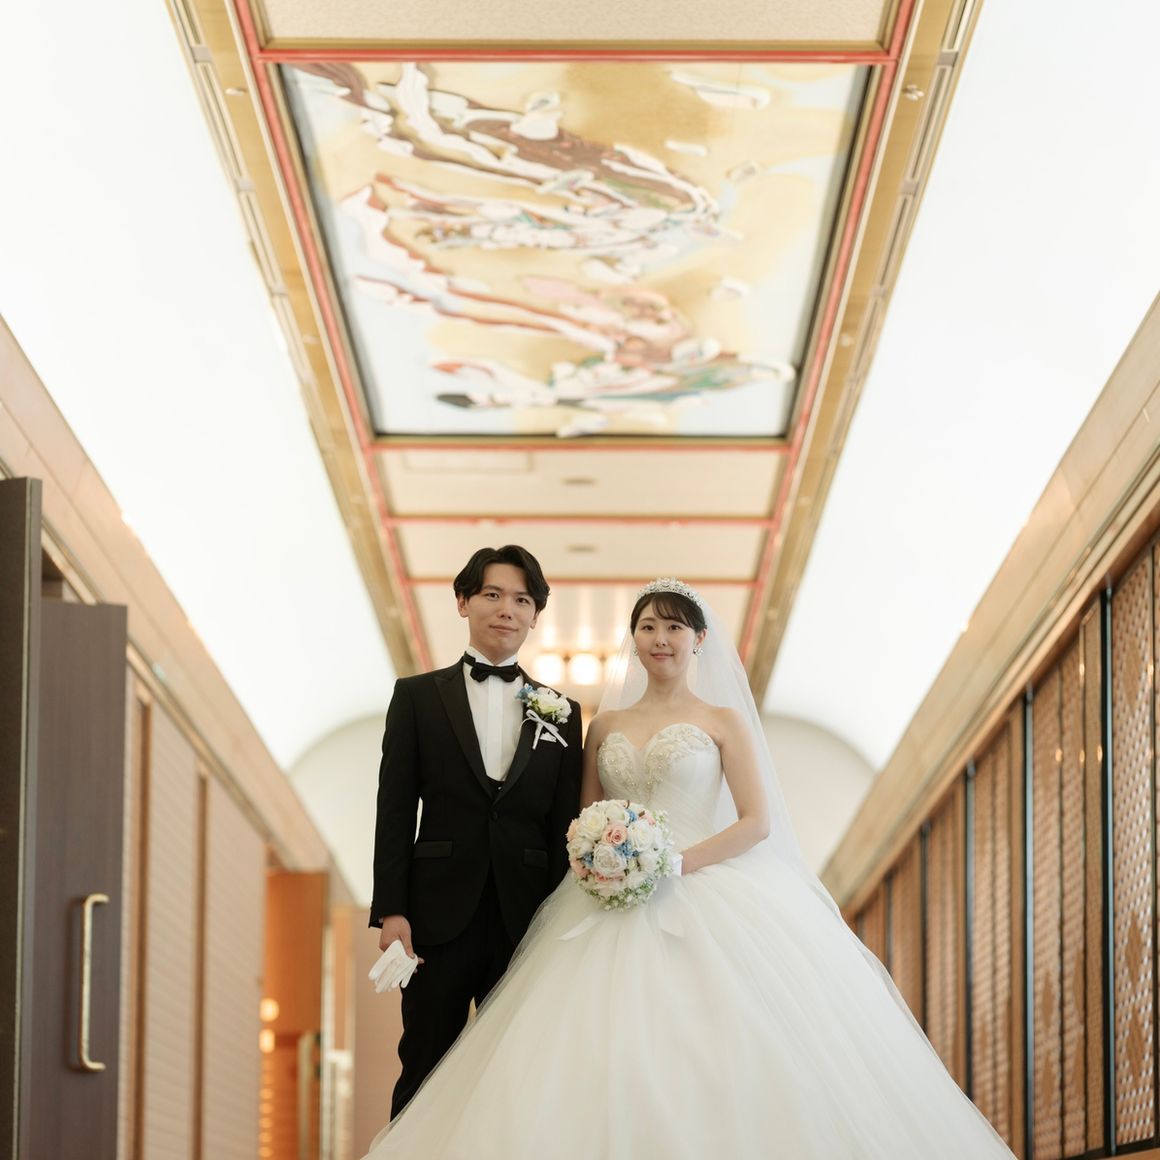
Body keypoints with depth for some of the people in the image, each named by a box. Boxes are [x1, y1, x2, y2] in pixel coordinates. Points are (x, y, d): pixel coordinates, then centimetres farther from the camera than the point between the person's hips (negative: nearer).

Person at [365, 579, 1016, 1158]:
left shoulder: (723, 719, 6)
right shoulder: (607, 724, 17)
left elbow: (757, 822, -3)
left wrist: (678, 861, -14)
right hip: (617, 907, 3)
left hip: (708, 892, -3)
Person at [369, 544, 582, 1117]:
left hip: (526, 920, 2)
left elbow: (564, 827, 9)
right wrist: (391, 910, -7)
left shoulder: (561, 714, 12)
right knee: (425, 1071, 2)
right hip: (441, 915, -2)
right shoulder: (418, 696, 7)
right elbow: (395, 810, 2)